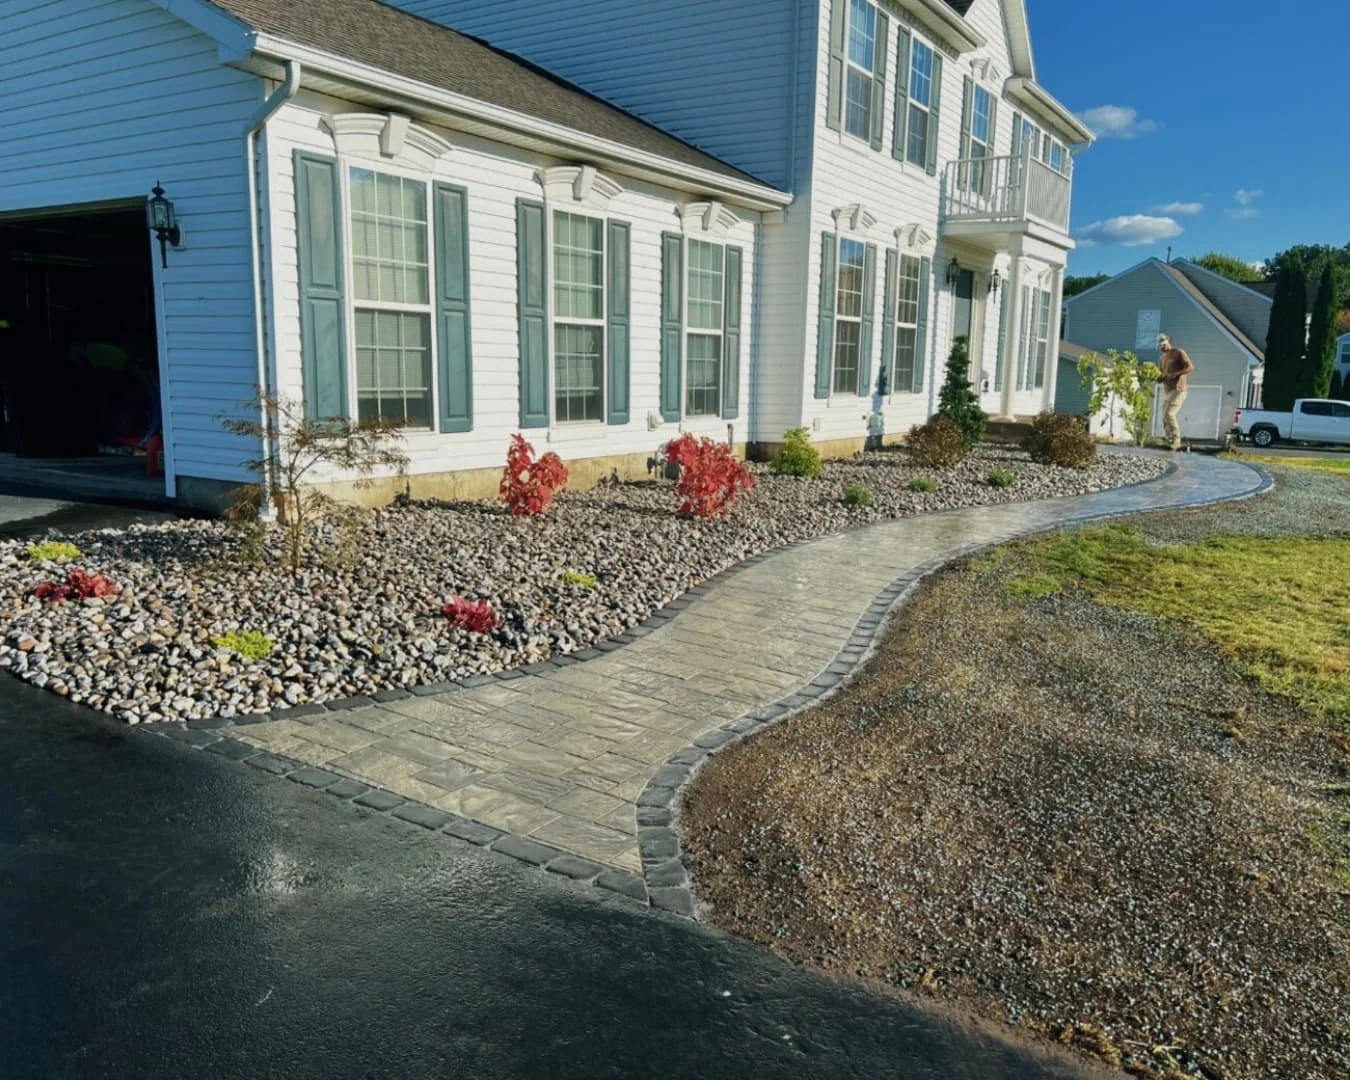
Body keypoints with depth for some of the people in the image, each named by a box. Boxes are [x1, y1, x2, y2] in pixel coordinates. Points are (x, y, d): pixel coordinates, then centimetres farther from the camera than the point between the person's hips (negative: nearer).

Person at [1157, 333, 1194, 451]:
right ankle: (1168, 441, 2)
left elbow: (1190, 367, -12)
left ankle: (1176, 441, -15)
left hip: (1178, 390, -8)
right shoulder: (1162, 358, 19)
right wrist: (1160, 377, -3)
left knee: (1169, 414, -19)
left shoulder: (1179, 353, -3)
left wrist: (1174, 374, -21)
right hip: (1166, 391, 8)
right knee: (1165, 417, 1)